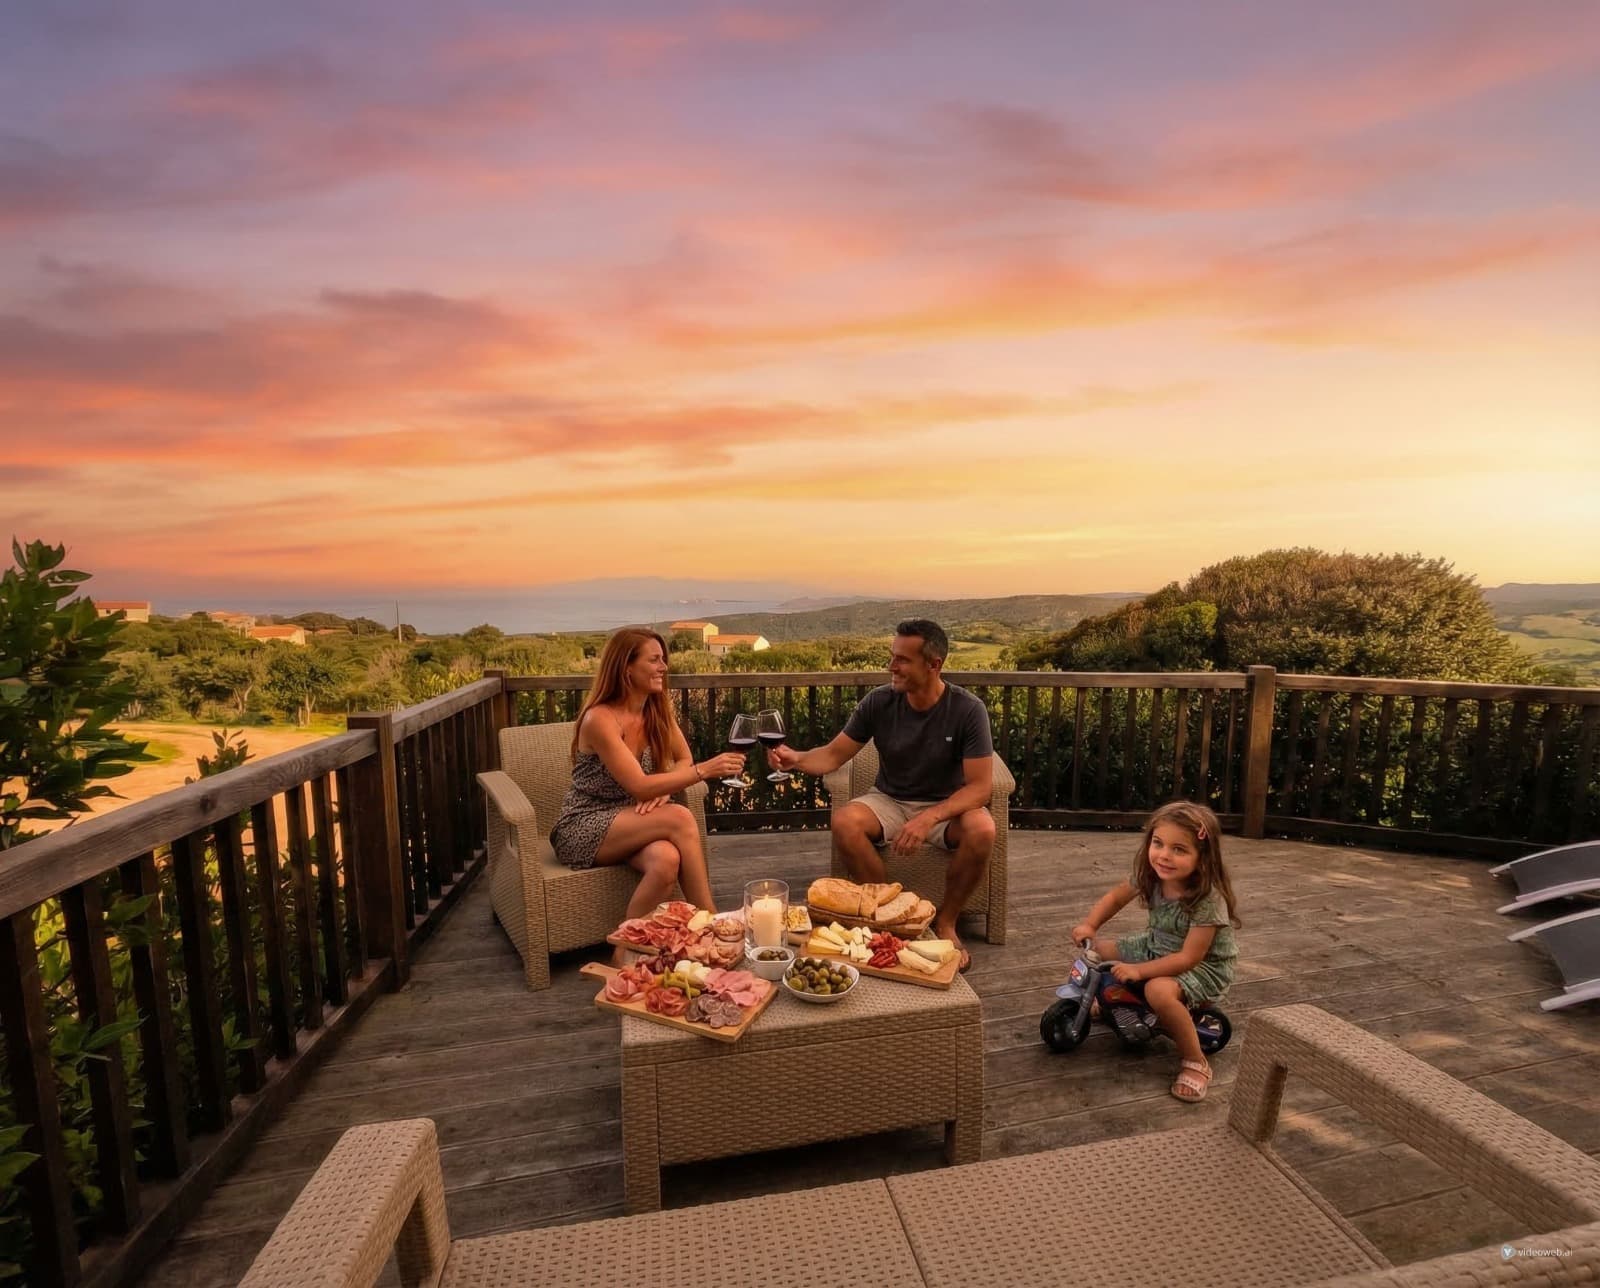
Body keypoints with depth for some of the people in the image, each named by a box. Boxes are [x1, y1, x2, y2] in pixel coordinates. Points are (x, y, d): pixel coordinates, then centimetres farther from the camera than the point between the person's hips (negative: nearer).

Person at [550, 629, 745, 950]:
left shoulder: (658, 709, 1)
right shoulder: (600, 719, -21)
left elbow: (683, 759, 6)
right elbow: (639, 786, -25)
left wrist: (662, 790, -16)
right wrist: (704, 771, -33)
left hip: (629, 822, 5)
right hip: (584, 829, -5)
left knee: (667, 860, -32)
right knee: (680, 818, -30)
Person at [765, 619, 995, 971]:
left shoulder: (968, 710, -18)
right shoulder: (879, 701, -11)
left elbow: (980, 786, -20)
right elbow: (833, 755, -7)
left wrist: (929, 818, -35)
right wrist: (798, 759, -29)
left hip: (946, 807, -1)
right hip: (890, 801, 2)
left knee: (981, 830, -33)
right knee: (843, 821, -28)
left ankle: (945, 921, -8)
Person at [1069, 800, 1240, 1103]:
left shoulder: (1209, 899, -32)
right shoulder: (1151, 875, -14)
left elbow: (1190, 957, -30)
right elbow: (1116, 896, 3)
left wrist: (1139, 970, -32)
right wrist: (1089, 925, -12)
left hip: (1204, 967, -7)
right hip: (1157, 947, 7)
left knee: (1159, 990, -35)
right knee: (1097, 950, 1)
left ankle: (1196, 1063, -13)